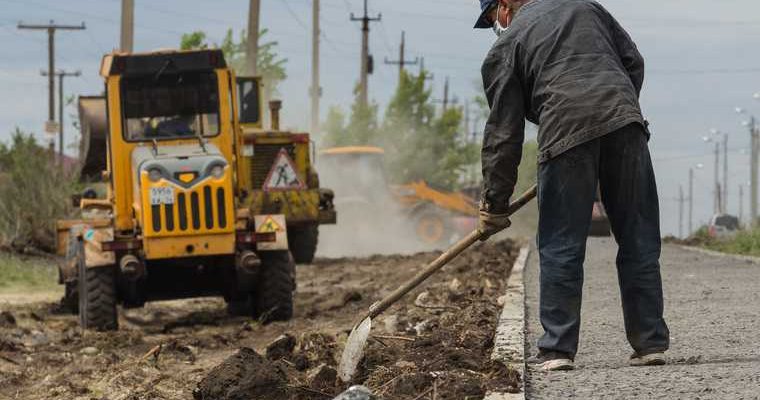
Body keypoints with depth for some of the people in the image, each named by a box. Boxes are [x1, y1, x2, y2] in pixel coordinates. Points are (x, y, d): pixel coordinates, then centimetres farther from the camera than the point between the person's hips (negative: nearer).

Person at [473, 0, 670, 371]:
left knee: (560, 249, 4)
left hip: (566, 132, -3)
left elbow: (503, 133, 11)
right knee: (639, 241, 8)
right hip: (625, 123, 3)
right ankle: (651, 344, 10)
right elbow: (633, 61, 21)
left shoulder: (506, 46, 14)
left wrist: (494, 203, 14)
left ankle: (557, 349, 3)